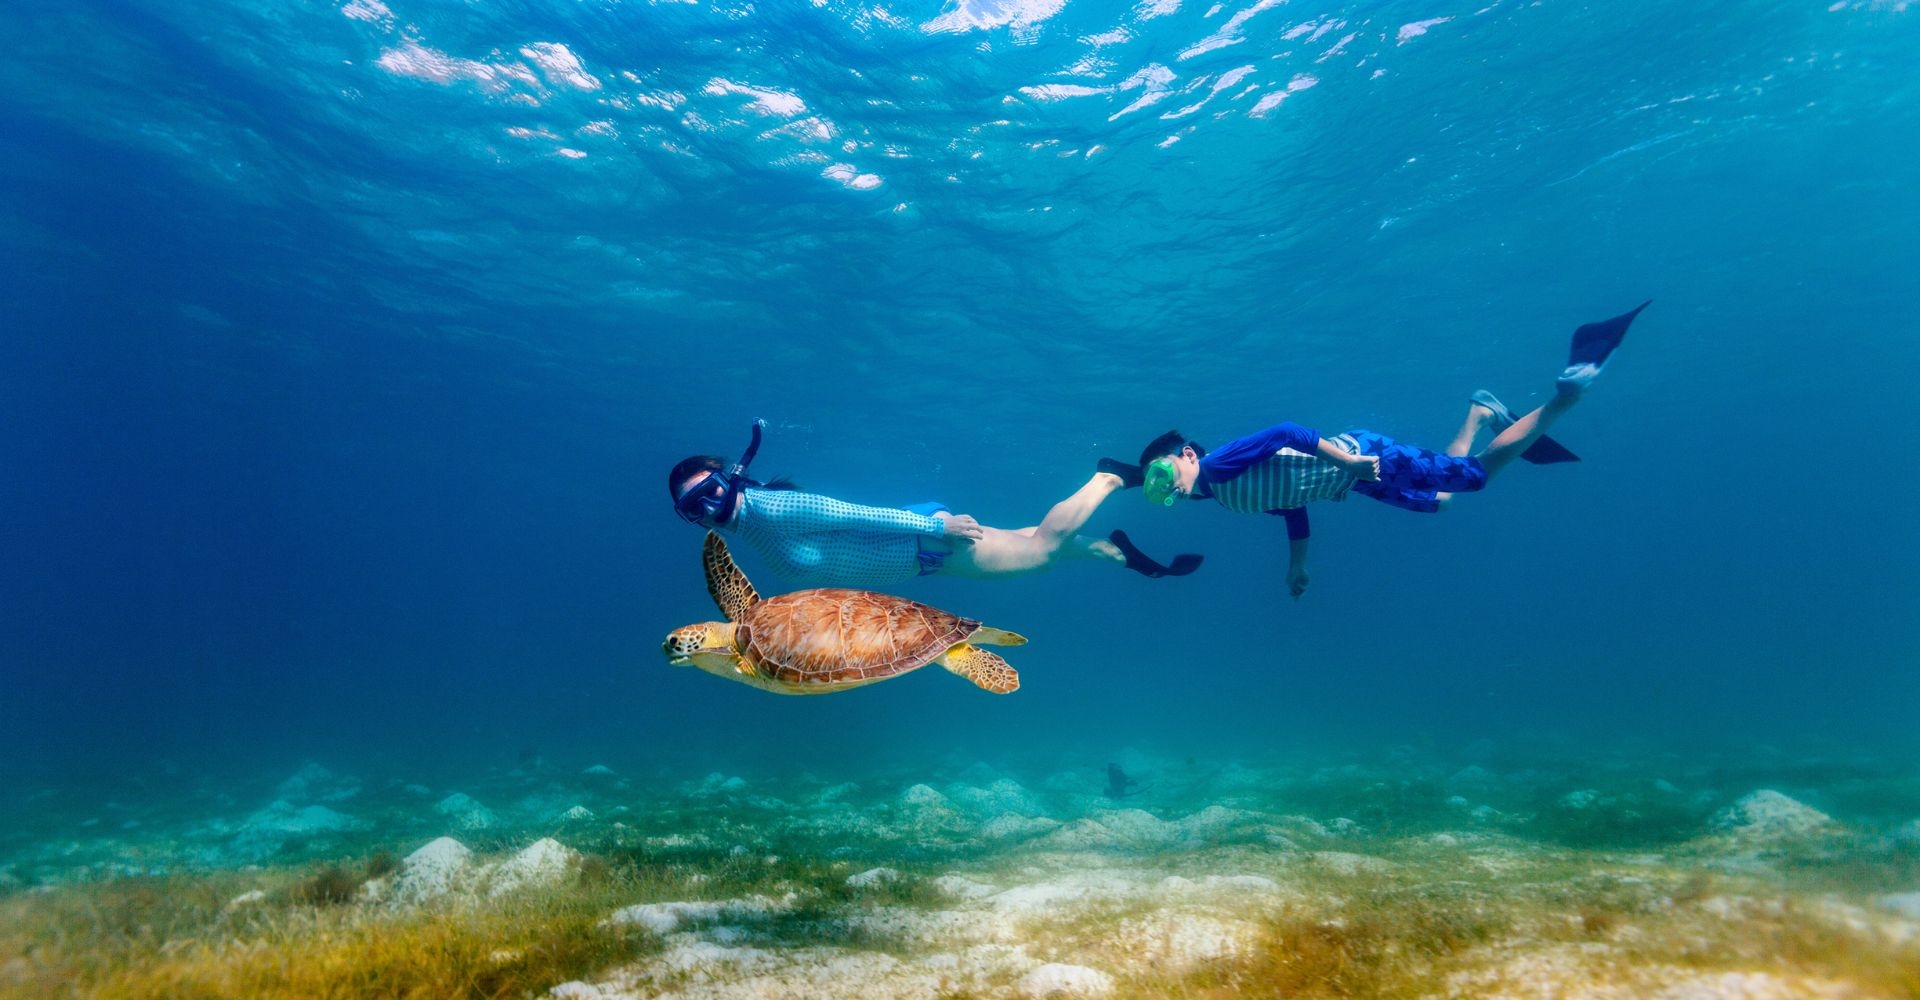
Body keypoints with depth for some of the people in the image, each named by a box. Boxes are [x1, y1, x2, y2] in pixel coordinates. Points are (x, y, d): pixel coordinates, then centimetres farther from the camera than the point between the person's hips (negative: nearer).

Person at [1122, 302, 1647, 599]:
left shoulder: (1220, 465, -20)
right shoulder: (1216, 493, 6)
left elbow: (1283, 431, -27)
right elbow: (1291, 504, 16)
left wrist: (1343, 456, -30)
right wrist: (1297, 563, 17)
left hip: (1359, 457, -8)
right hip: (1350, 482, 8)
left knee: (1476, 475, -1)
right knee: (1437, 502, 24)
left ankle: (1567, 392, 9)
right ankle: (1479, 415, 35)